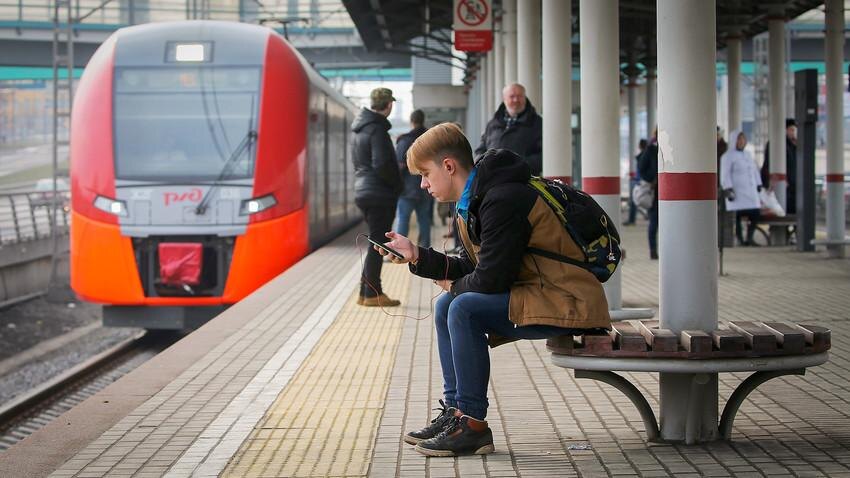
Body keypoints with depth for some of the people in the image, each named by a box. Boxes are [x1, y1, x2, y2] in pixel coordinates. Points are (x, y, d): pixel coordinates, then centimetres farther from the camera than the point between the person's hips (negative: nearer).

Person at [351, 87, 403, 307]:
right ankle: (372, 294, 0)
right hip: (380, 195, -9)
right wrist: (397, 183, -8)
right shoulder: (377, 129, -16)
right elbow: (381, 164, -24)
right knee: (377, 244, -3)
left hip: (364, 191, 9)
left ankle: (366, 292, 18)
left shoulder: (359, 128, 14)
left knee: (376, 243, 16)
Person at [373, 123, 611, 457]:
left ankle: (472, 425, -17)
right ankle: (455, 411, 10)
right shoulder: (472, 204, 12)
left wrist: (455, 285, -2)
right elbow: (470, 268, 13)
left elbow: (490, 278, -22)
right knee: (446, 306, 11)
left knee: (465, 309, -24)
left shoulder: (502, 201, -21)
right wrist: (416, 256, 6)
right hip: (535, 294, 11)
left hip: (568, 303, -11)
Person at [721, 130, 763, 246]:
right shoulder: (728, 156, -4)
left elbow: (755, 170, 25)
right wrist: (728, 190, -18)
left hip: (750, 192, 7)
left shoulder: (747, 155, 20)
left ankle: (749, 239, 13)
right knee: (738, 217, -7)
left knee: (755, 215, 2)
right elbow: (725, 174, -11)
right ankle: (740, 240, -2)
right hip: (737, 192, -7)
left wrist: (758, 185, 20)